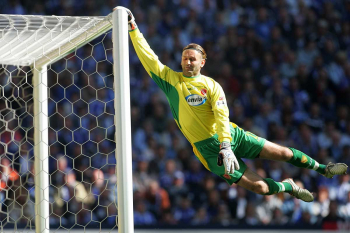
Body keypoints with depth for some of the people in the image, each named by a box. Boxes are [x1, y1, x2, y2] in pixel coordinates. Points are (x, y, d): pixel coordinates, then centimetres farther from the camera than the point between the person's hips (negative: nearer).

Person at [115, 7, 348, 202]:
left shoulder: (212, 85, -2)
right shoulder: (171, 80, -1)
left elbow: (222, 115, -14)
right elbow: (148, 57, -9)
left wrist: (226, 146, -28)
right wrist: (133, 28, -16)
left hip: (231, 135, 2)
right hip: (208, 148, -2)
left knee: (283, 153, 0)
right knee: (260, 187, -10)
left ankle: (322, 169, 25)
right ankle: (288, 187, 22)